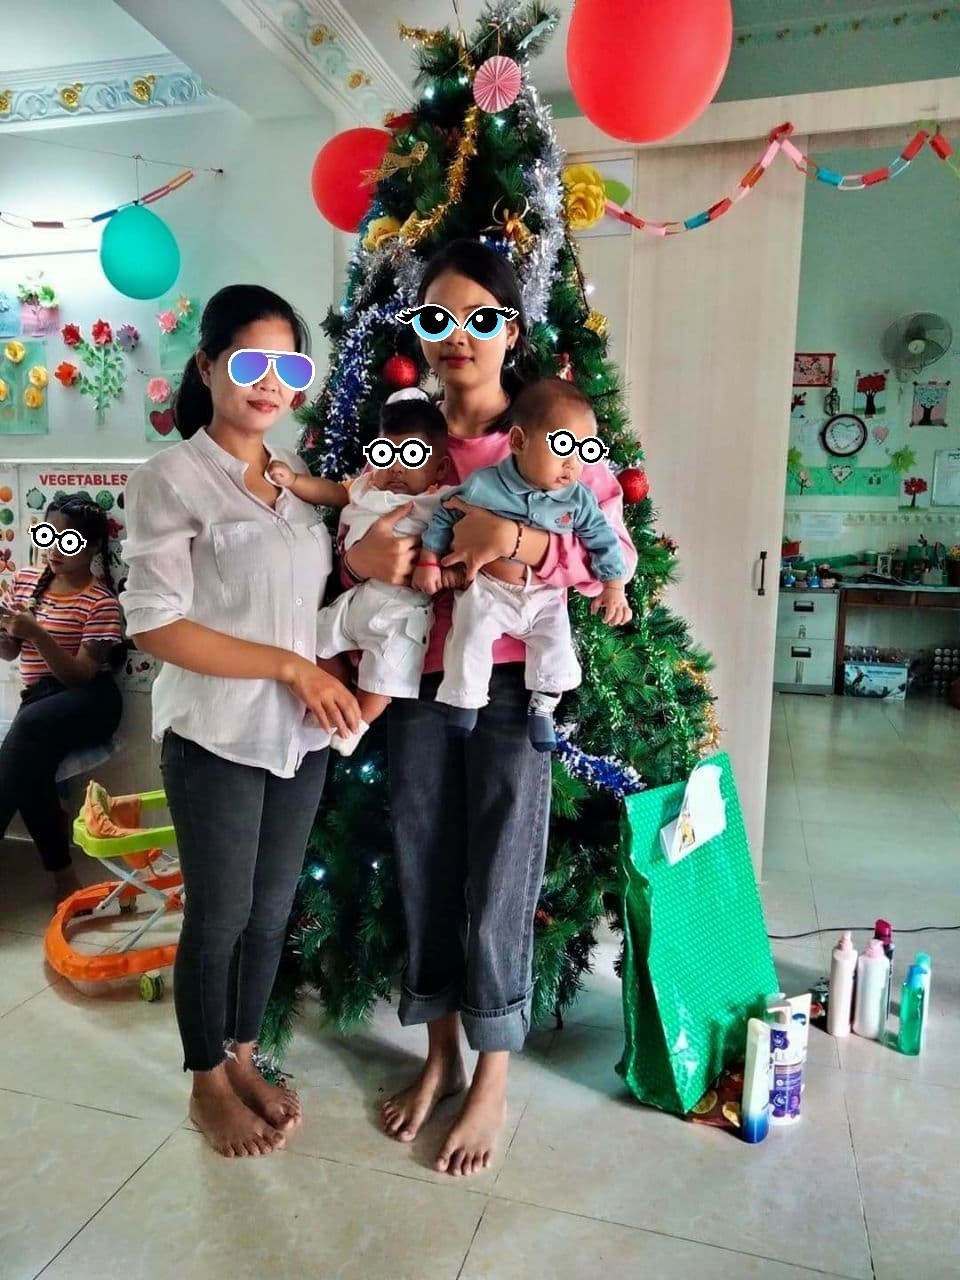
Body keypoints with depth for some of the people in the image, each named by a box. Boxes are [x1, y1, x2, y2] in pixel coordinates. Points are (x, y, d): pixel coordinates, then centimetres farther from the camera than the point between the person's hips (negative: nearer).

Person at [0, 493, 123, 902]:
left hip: (88, 700, -5)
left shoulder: (101, 602, -9)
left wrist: (37, 633, -28)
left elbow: (81, 674, -15)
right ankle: (62, 874, -13)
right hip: (38, 698, 5)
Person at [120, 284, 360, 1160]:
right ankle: (209, 1085, 33)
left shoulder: (300, 479, 9)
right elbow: (154, 625, -16)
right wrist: (290, 667, -18)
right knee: (219, 915, 9)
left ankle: (244, 1060, 39)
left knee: (272, 910, 17)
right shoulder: (172, 479, -10)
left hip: (301, 733, 6)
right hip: (217, 737, -5)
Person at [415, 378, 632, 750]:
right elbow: (444, 517, -3)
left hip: (546, 596, 2)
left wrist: (614, 587, 0)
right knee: (471, 635, -18)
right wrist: (429, 561, -3)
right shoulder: (483, 485, -15)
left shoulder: (578, 499, -9)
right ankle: (464, 702, 3)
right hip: (487, 588, -2)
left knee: (556, 646, -11)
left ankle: (542, 708, 11)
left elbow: (603, 538, 2)